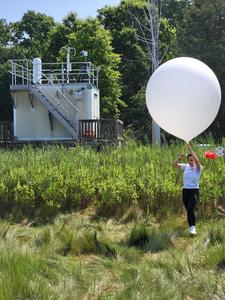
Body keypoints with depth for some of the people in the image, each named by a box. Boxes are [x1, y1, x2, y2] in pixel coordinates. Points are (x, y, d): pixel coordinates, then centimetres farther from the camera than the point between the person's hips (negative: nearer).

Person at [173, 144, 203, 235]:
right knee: (188, 210, 12)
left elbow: (197, 160, -28)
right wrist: (179, 158, -17)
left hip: (194, 191, -5)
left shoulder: (198, 168, -8)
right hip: (185, 191, 5)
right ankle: (191, 225, 27)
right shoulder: (185, 167, 6)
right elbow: (175, 164, 3)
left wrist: (190, 149, -27)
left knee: (190, 209, -23)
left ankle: (192, 228, -28)